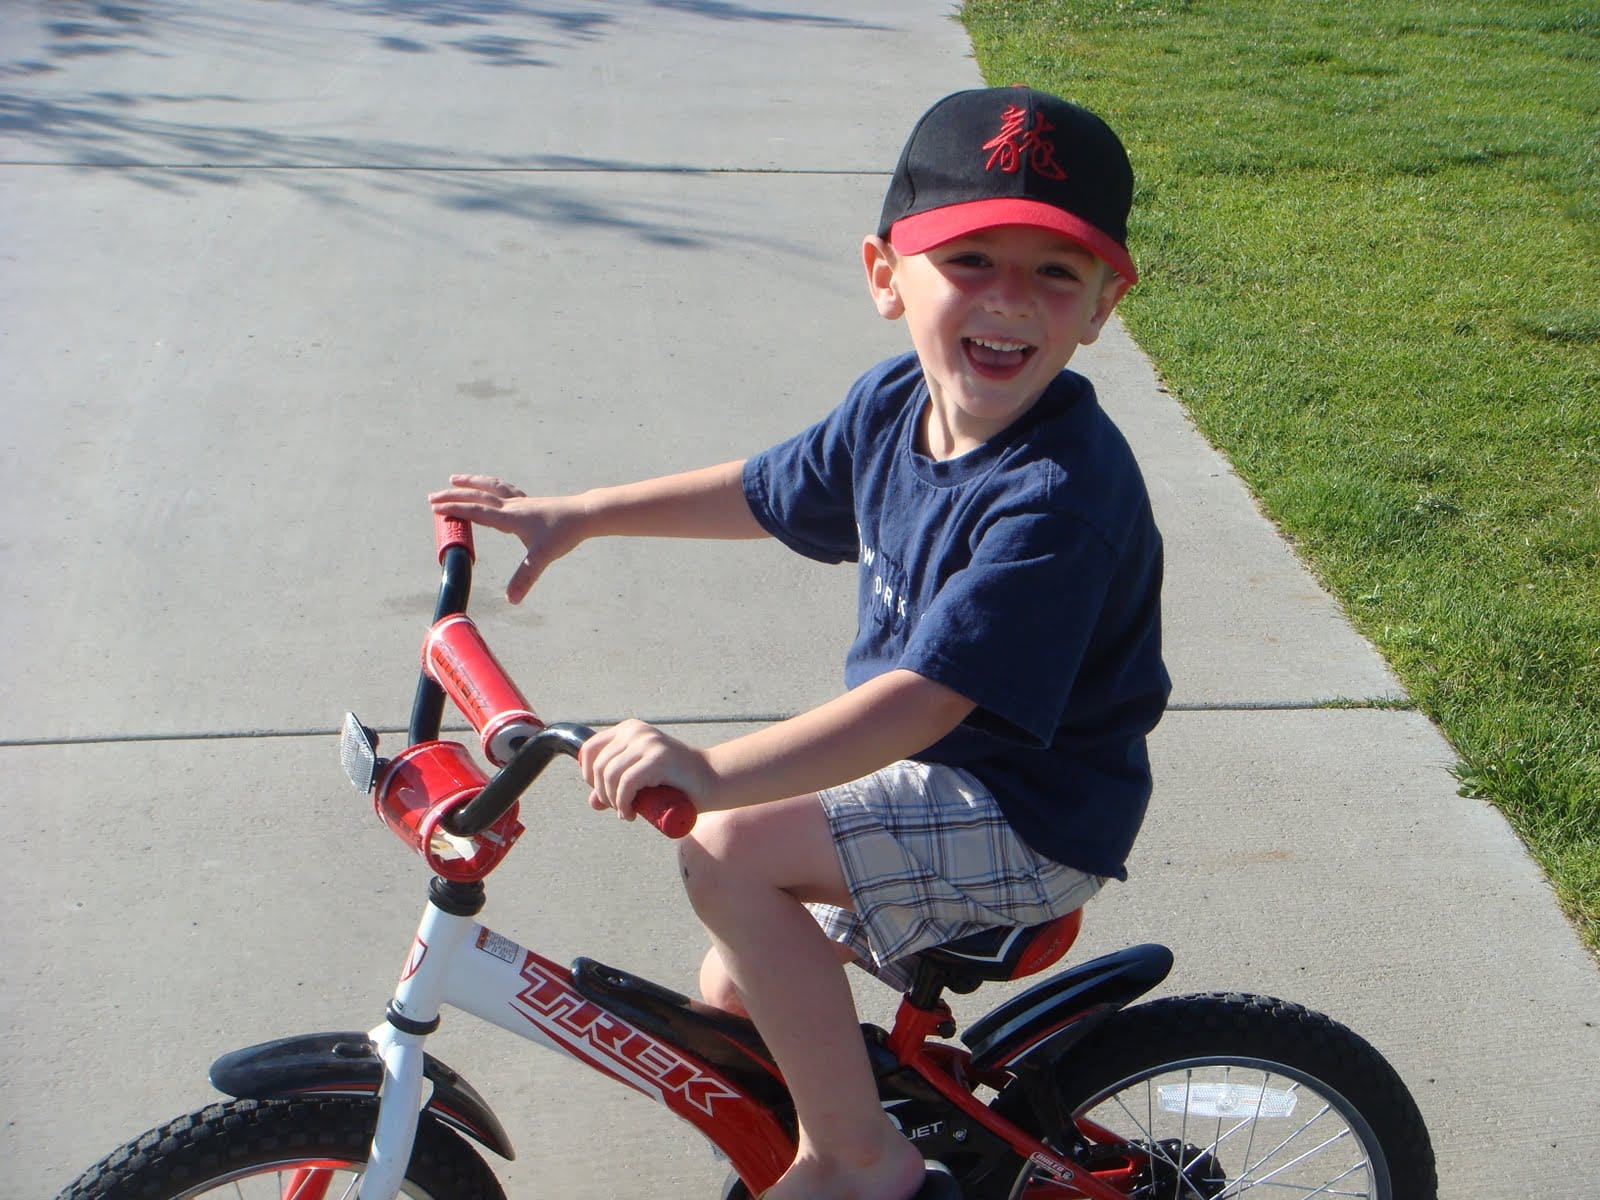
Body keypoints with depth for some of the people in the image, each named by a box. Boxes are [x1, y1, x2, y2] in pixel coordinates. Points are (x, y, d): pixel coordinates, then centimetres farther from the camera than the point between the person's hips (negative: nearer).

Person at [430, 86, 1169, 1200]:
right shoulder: (896, 401, -4)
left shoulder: (1059, 497, -31)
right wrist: (574, 514, 14)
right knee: (735, 994, 14)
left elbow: (929, 697, -38)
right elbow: (764, 492, 14)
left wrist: (711, 770, -47)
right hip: (926, 778, 9)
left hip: (1031, 823, -8)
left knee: (731, 852, -24)